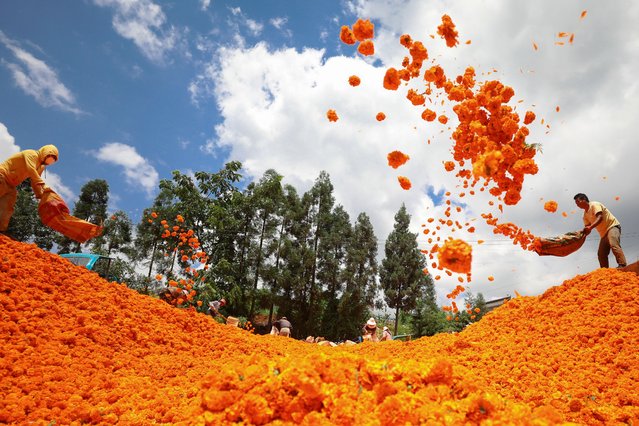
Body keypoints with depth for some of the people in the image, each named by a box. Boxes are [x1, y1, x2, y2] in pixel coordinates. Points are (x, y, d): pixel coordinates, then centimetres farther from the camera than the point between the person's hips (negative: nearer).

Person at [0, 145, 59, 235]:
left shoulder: (40, 167, 16)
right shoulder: (32, 154, -10)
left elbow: (34, 182, 10)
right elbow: (31, 169, -27)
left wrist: (40, 195, -5)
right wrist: (42, 184, -31)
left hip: (9, 185, 10)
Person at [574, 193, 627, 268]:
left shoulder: (594, 205, -9)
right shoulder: (585, 215, 14)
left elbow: (600, 217, -25)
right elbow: (587, 229, 7)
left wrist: (590, 227, -38)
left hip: (612, 226, -9)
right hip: (604, 232, 9)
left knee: (614, 245, -31)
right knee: (601, 254, 3)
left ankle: (622, 266, -39)